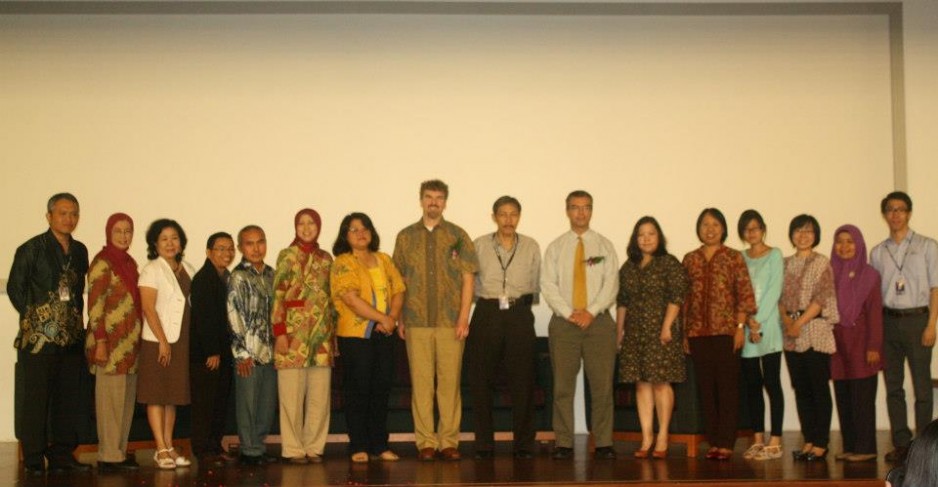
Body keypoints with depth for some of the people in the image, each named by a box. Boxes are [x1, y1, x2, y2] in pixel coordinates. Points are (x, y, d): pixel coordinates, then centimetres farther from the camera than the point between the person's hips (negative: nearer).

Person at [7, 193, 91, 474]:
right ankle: (34, 459, 3)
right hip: (39, 336, -5)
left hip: (70, 335, 5)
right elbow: (15, 287, -3)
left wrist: (77, 317, 9)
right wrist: (33, 316, -4)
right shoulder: (31, 249, -3)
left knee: (67, 398, 7)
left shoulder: (80, 251, 12)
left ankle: (62, 455, 15)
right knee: (35, 398, -3)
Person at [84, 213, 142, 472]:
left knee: (127, 399, 10)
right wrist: (100, 342, -18)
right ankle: (109, 456, 4)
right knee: (111, 399, -3)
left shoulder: (130, 263, 15)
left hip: (130, 342, 8)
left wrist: (137, 340, 16)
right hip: (111, 341, -8)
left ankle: (120, 451, 18)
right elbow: (95, 305, -13)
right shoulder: (102, 263, -9)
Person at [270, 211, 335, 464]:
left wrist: (333, 330, 11)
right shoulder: (287, 256, 1)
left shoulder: (326, 258, 14)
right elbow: (278, 296, -4)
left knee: (320, 395, 4)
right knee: (292, 393, -2)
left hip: (321, 332, 4)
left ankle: (314, 446, 12)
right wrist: (280, 333, -12)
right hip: (294, 331, -4)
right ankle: (293, 448, 6)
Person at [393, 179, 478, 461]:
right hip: (416, 321, 1)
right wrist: (399, 318, 6)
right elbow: (399, 280, 11)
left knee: (450, 381, 0)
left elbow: (467, 278, 3)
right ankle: (426, 442, 7)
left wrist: (464, 317, -5)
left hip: (450, 322, -1)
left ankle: (449, 441, 7)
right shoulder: (406, 236, 10)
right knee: (421, 382, 0)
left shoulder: (458, 236, 6)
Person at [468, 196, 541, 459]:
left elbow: (536, 284, 12)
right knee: (481, 382, 0)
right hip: (486, 315, 0)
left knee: (523, 381, 0)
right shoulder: (479, 245, 3)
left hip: (519, 316, 1)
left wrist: (520, 300, 4)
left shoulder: (531, 247, 7)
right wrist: (488, 299, 2)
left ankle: (524, 444, 9)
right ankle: (484, 444, 9)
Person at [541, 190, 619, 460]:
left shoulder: (605, 245, 10)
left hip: (599, 320, 0)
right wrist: (569, 313, -11)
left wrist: (591, 311, -12)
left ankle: (603, 444, 3)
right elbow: (548, 285, 1)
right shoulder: (555, 247, 10)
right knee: (563, 386, -1)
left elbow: (611, 284, 1)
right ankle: (563, 443, 3)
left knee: (602, 385, -2)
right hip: (563, 322, 0)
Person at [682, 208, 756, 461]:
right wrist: (685, 333, 9)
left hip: (726, 331, -3)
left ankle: (726, 443, 1)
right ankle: (713, 441, 13)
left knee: (727, 387, -2)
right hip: (698, 332, 3)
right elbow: (684, 297, 12)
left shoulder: (734, 257, 2)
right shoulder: (690, 259, 11)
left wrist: (740, 327, -9)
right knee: (706, 388, 6)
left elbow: (745, 295, -2)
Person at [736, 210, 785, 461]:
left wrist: (759, 321, -13)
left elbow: (774, 290, -7)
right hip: (745, 328, 5)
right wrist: (748, 320, -10)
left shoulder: (774, 255, 2)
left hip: (768, 327, -5)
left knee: (771, 383, -5)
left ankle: (775, 442, -4)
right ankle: (758, 439, 12)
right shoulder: (740, 258, 14)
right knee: (751, 386, 6)